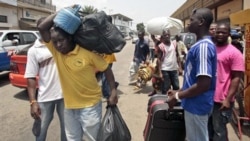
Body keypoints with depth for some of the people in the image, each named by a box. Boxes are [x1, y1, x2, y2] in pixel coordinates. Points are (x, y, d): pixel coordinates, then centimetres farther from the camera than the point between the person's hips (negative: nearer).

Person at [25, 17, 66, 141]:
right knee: (41, 129, 14)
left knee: (66, 127, 17)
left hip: (65, 94, 2)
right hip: (45, 98, -1)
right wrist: (33, 102, -8)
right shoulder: (34, 50, -4)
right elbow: (31, 78, -4)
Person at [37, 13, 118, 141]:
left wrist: (113, 91, -14)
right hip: (69, 106, 5)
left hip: (90, 105, -4)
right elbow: (42, 28, -10)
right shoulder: (55, 51, -4)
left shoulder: (87, 52, -16)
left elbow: (106, 69, -8)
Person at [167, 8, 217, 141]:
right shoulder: (202, 44, 9)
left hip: (197, 105, -9)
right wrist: (179, 91, 14)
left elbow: (203, 85, -28)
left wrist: (177, 96, -17)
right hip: (196, 103, 9)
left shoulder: (203, 46, -23)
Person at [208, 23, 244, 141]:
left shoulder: (234, 53, -9)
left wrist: (228, 99, -18)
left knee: (219, 131, 7)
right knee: (208, 128, 20)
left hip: (221, 100, -6)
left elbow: (236, 78, -13)